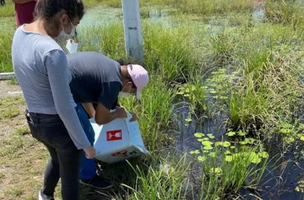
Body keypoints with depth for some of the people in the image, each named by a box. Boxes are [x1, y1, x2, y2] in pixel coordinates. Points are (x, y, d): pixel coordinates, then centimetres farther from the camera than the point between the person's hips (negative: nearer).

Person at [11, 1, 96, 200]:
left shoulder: (20, 33, -5)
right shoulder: (53, 52, -31)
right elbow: (64, 109, -25)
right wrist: (84, 144, -16)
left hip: (35, 121, 8)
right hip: (60, 124, -8)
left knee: (57, 160, 36)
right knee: (71, 176, 18)